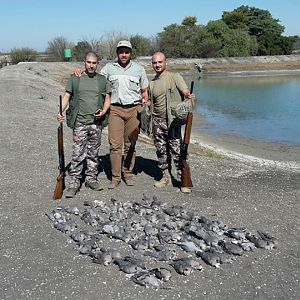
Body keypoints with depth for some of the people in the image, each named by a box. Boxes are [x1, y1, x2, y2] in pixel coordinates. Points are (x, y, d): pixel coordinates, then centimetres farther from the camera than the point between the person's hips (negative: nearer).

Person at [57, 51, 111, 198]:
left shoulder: (102, 80, 10)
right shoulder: (75, 78, 5)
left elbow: (107, 98, 12)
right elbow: (66, 96, 4)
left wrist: (103, 111, -7)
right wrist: (61, 112, -12)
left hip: (96, 123, 2)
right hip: (80, 122, -2)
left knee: (93, 153, 10)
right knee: (78, 154, -4)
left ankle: (91, 179, 22)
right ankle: (74, 183, 2)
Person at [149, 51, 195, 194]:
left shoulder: (175, 77, 1)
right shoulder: (152, 83, 16)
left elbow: (185, 91, -12)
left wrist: (190, 96, -33)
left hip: (172, 120, -5)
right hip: (157, 121, 5)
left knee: (177, 150, -7)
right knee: (161, 150, 10)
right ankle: (166, 176, 22)